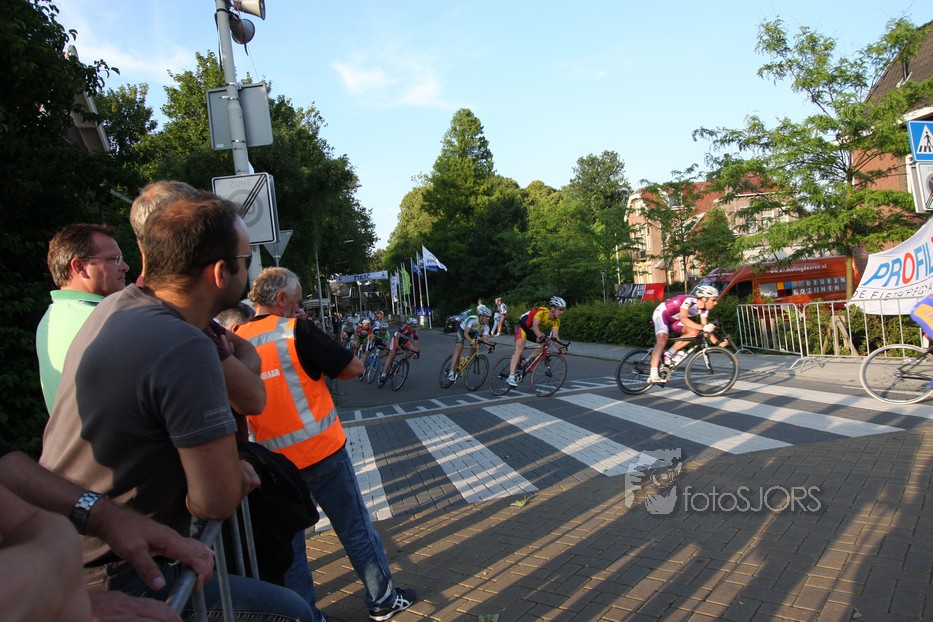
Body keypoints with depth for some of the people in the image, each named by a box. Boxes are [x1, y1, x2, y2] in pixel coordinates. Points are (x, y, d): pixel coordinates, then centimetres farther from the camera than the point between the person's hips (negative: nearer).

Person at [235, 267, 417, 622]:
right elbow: (354, 369, -12)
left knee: (288, 539, 17)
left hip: (274, 459, 5)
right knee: (355, 529, 11)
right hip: (321, 451, -4)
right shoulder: (297, 331, -15)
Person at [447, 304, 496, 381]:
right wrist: (471, 341, -54)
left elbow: (485, 339, -26)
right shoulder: (472, 319, -35)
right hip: (462, 330, -6)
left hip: (472, 333, 6)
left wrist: (489, 347, -45)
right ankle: (451, 372, -26)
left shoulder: (486, 326, -20)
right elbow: (465, 334, -37)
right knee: (459, 348, -22)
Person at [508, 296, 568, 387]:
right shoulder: (542, 311, -30)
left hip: (532, 331, 8)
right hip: (522, 326, -8)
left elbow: (555, 335, -19)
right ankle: (511, 376, -33)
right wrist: (541, 336, -58)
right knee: (520, 347, -25)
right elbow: (535, 326, -42)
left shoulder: (556, 321, -11)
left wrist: (561, 348, -36)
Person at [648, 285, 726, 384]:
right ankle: (653, 376, -37)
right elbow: (683, 318, -43)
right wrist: (702, 327, -53)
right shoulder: (689, 300, -30)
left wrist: (718, 343, -17)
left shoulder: (704, 309, -6)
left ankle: (669, 354, -6)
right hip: (662, 313, -8)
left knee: (694, 331, -14)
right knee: (662, 340, -28)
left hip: (673, 319, 8)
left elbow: (705, 327, -6)